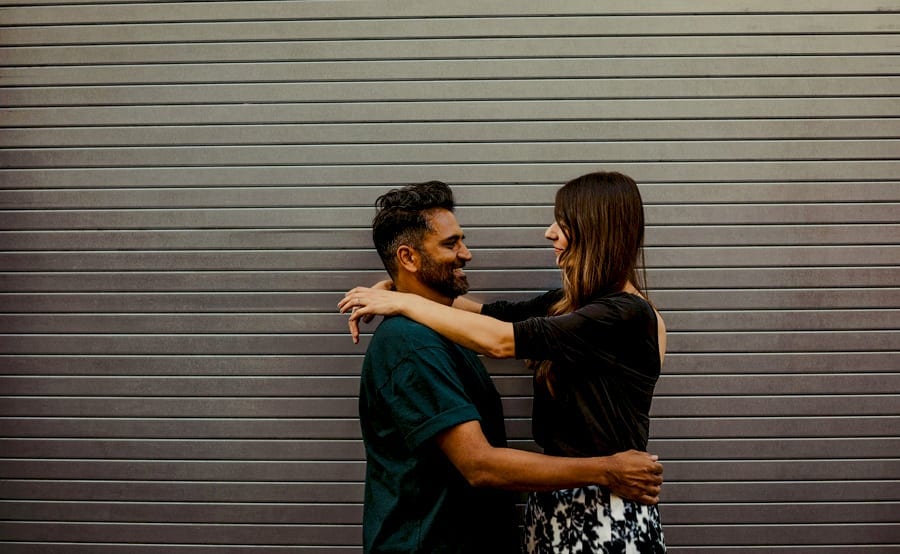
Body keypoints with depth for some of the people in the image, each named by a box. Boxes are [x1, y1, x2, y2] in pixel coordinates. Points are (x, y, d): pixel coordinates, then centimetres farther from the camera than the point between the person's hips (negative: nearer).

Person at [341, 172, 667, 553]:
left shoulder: (627, 315, -21)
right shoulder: (573, 304, 6)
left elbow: (503, 341, -27)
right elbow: (498, 313, 5)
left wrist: (405, 303, -19)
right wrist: (389, 295, -4)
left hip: (606, 517, -8)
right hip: (558, 499, 8)